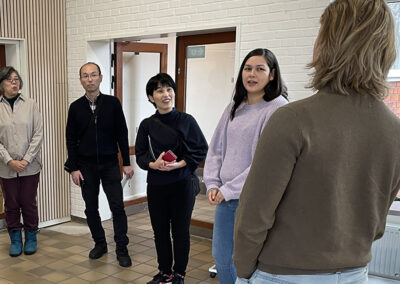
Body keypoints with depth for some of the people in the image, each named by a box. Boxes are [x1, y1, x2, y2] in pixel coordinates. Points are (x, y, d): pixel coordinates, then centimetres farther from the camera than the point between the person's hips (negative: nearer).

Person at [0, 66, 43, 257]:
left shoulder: (30, 105, -1)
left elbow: (38, 134, -3)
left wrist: (26, 160, -10)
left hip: (30, 166, 0)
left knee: (29, 203, 8)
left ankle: (31, 238, 24)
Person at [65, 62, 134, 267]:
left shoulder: (112, 103, -2)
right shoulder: (76, 107, 1)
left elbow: (122, 134, 0)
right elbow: (71, 140, 3)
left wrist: (127, 162, -2)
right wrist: (73, 168, -2)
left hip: (110, 164, -1)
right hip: (86, 166, 2)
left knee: (117, 206, -3)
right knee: (91, 208, 10)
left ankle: (122, 249, 8)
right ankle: (100, 243, 27)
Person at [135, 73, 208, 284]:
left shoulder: (186, 120, -5)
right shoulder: (147, 125, 2)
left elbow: (200, 150, -4)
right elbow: (140, 155, 5)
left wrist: (179, 164, -17)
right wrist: (153, 164, -15)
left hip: (181, 185, -3)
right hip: (156, 186, 3)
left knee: (180, 231, 7)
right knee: (160, 231, 13)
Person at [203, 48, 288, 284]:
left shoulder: (278, 109, -12)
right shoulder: (234, 108, 10)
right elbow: (216, 149, 13)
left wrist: (228, 189, -15)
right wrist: (212, 184, 0)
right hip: (225, 198, 7)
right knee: (221, 256, 18)